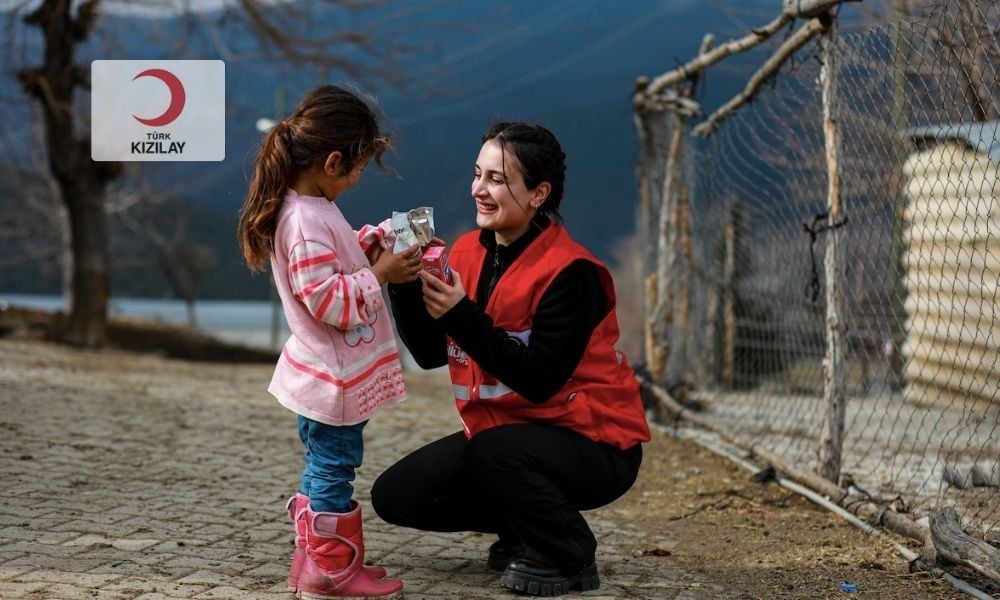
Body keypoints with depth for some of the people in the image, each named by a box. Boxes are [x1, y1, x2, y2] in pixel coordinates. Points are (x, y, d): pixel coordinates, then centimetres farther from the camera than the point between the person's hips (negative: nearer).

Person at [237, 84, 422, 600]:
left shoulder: (310, 210, 8)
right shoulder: (307, 222, -25)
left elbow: (335, 262, 21)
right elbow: (325, 299, -27)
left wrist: (376, 243, 7)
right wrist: (379, 276, -22)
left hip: (329, 372, 11)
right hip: (333, 376, -11)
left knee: (324, 468, 18)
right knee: (333, 468, -1)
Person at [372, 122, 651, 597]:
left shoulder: (570, 271, -21)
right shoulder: (467, 253, 1)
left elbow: (538, 380, -26)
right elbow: (431, 354, -1)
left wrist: (461, 316, -32)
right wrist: (404, 286, -17)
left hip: (593, 443, -7)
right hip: (503, 430, 7)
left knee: (493, 450, -35)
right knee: (395, 494, -2)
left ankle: (568, 556, -9)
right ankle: (524, 527, 16)